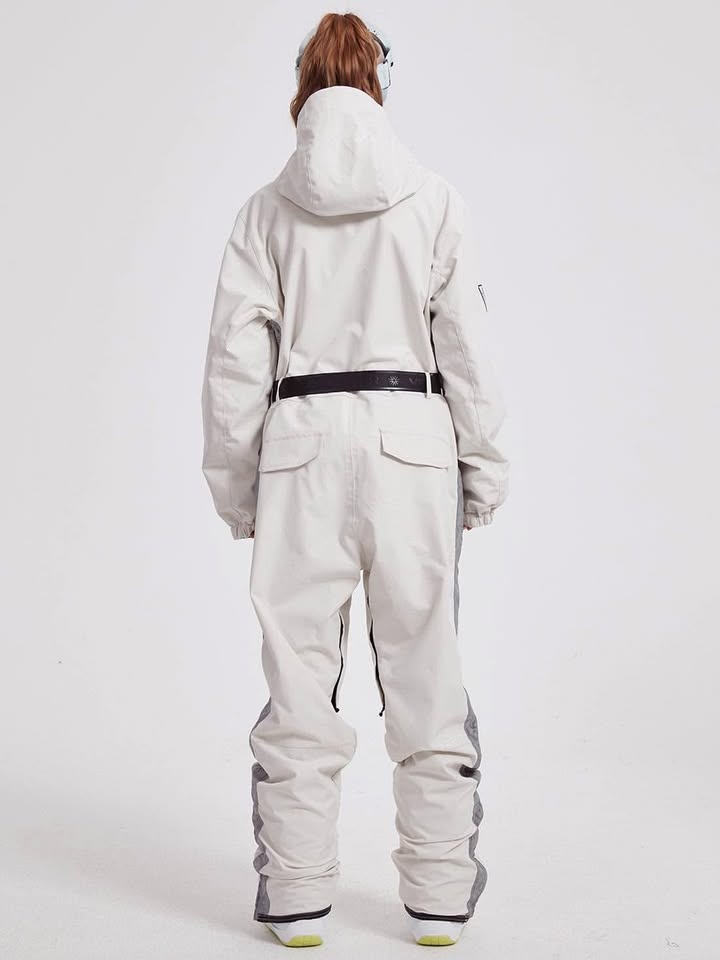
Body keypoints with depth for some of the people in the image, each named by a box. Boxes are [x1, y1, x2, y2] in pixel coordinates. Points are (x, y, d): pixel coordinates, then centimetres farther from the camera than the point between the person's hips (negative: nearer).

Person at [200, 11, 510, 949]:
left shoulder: (267, 209, 5)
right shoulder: (435, 200, 2)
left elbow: (236, 356, 3)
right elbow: (467, 344, 1)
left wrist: (236, 482, 9)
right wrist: (483, 465, 7)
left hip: (300, 442, 1)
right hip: (411, 438, 0)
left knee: (299, 677, 6)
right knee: (424, 672, 6)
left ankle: (296, 900, 14)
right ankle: (439, 901, 13)